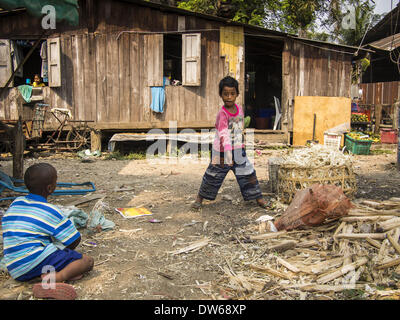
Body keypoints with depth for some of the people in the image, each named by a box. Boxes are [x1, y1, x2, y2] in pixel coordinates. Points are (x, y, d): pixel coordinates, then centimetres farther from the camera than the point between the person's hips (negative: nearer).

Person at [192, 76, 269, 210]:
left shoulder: (239, 108, 1)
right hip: (222, 151, -5)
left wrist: (241, 146, 18)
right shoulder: (222, 113, -20)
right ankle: (200, 198, 24)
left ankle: (258, 198, 21)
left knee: (248, 174, 8)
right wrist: (228, 151, -44)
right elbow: (223, 133, -32)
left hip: (238, 150, 5)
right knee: (213, 175, 7)